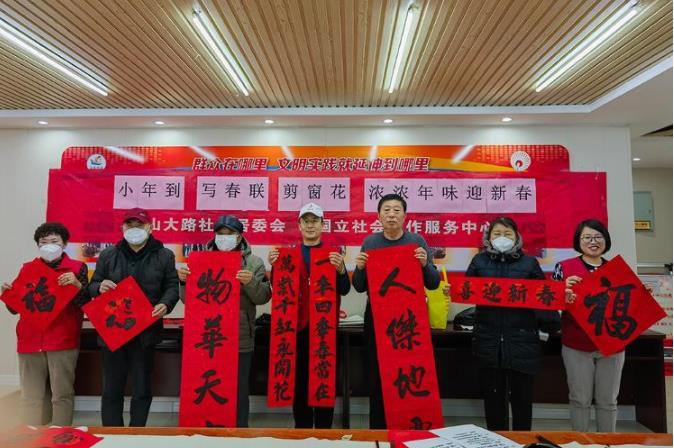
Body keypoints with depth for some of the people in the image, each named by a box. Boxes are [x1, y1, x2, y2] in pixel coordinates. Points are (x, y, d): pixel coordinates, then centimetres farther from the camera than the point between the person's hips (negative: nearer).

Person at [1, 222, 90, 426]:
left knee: (62, 394, 1)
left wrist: (77, 284, -22)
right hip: (30, 340, 3)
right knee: (30, 397, 7)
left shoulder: (77, 268, 1)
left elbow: (86, 304, -5)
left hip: (63, 340, -3)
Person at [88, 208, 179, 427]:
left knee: (142, 388, 9)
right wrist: (100, 287, -10)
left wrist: (165, 304, -17)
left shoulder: (164, 255, 3)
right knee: (111, 389, 11)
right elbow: (92, 287, 14)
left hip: (146, 331, -1)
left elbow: (172, 287, 3)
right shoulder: (108, 255, 9)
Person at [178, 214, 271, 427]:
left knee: (239, 392, 8)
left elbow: (263, 297, -4)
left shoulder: (254, 262, 1)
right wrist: (184, 281, -10)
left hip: (240, 340, -2)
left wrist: (251, 282, -23)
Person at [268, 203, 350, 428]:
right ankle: (302, 430, 24)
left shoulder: (334, 253, 4)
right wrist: (275, 266, -13)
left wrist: (340, 269, -23)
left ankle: (324, 431, 20)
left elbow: (344, 289, -4)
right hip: (298, 324, 1)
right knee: (299, 380, 8)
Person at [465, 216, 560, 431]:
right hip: (488, 341, 1)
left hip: (522, 341, 0)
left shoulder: (529, 263, 5)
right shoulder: (479, 261, 6)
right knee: (493, 396, 12)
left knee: (522, 395, 11)